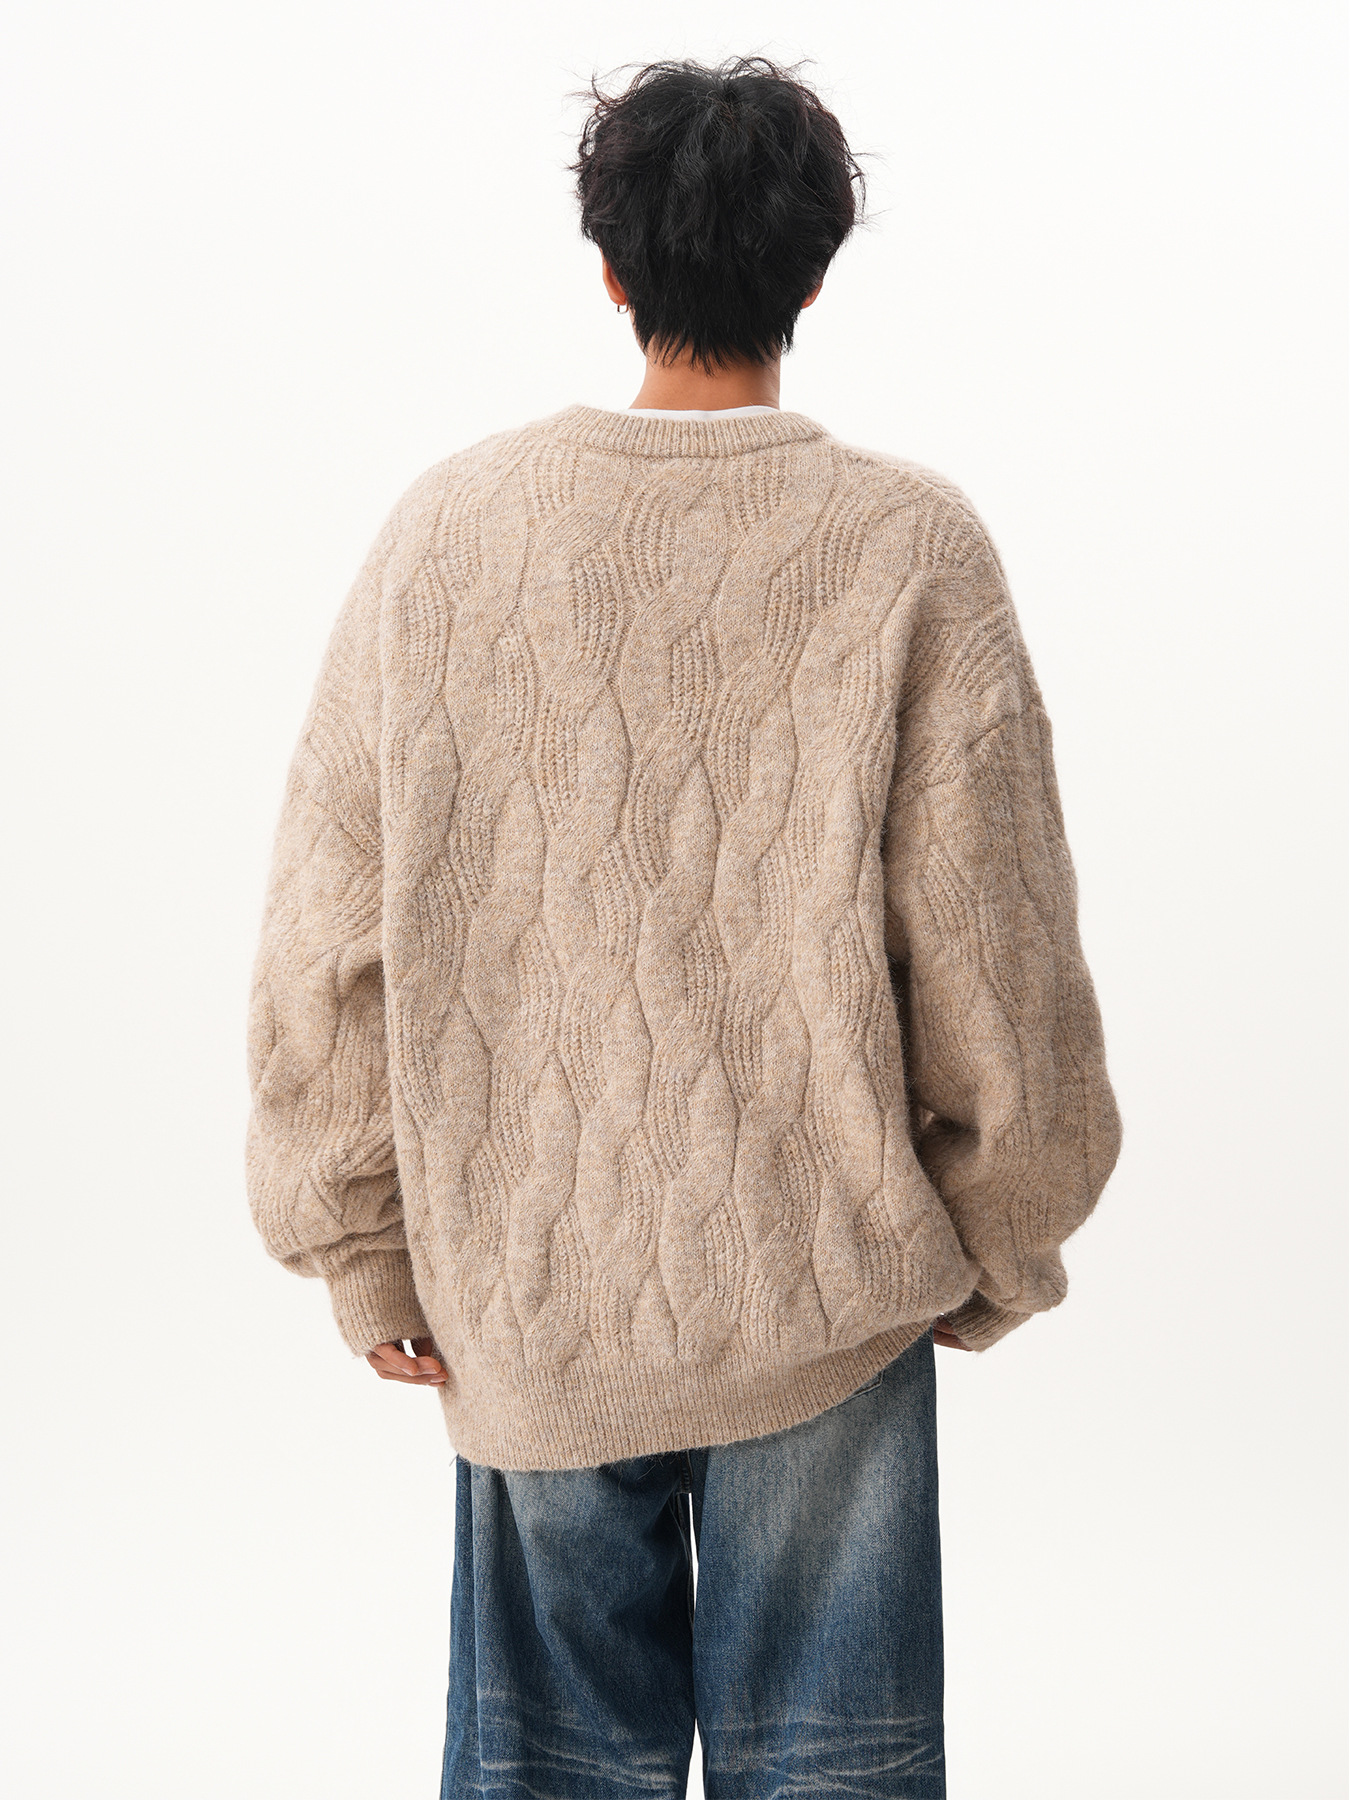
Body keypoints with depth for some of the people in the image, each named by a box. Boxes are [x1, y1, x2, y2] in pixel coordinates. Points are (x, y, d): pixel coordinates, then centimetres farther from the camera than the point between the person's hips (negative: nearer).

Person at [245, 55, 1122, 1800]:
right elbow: (992, 952, -8)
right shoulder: (911, 545, -10)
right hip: (830, 1285, -1)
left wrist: (362, 1248, 8)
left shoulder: (445, 528, -5)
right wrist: (1004, 1246, 8)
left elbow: (329, 936, -2)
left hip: (523, 1287, 2)